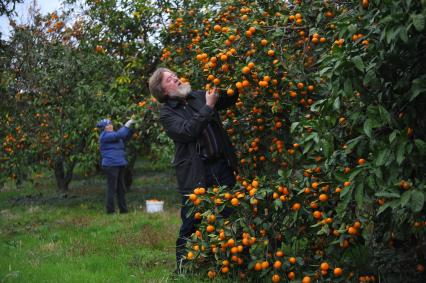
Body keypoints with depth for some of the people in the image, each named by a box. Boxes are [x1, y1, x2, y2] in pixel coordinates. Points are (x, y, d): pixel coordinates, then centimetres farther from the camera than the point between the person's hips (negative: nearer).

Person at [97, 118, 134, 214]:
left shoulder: (112, 134, 17)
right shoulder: (105, 136, -10)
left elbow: (125, 137, 18)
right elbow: (119, 134, -22)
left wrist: (130, 127, 4)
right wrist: (126, 125, -15)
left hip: (119, 164, 9)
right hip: (111, 165, -9)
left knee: (121, 188, 11)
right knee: (112, 188, -6)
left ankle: (123, 209, 17)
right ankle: (110, 210, -1)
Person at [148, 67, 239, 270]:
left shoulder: (198, 96, 12)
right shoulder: (166, 113, 0)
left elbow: (229, 100, 21)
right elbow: (186, 131, -17)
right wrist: (208, 107, -15)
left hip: (222, 165, 4)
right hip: (195, 174, -4)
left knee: (229, 216, 6)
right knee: (191, 224, 0)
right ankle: (183, 267, 13)